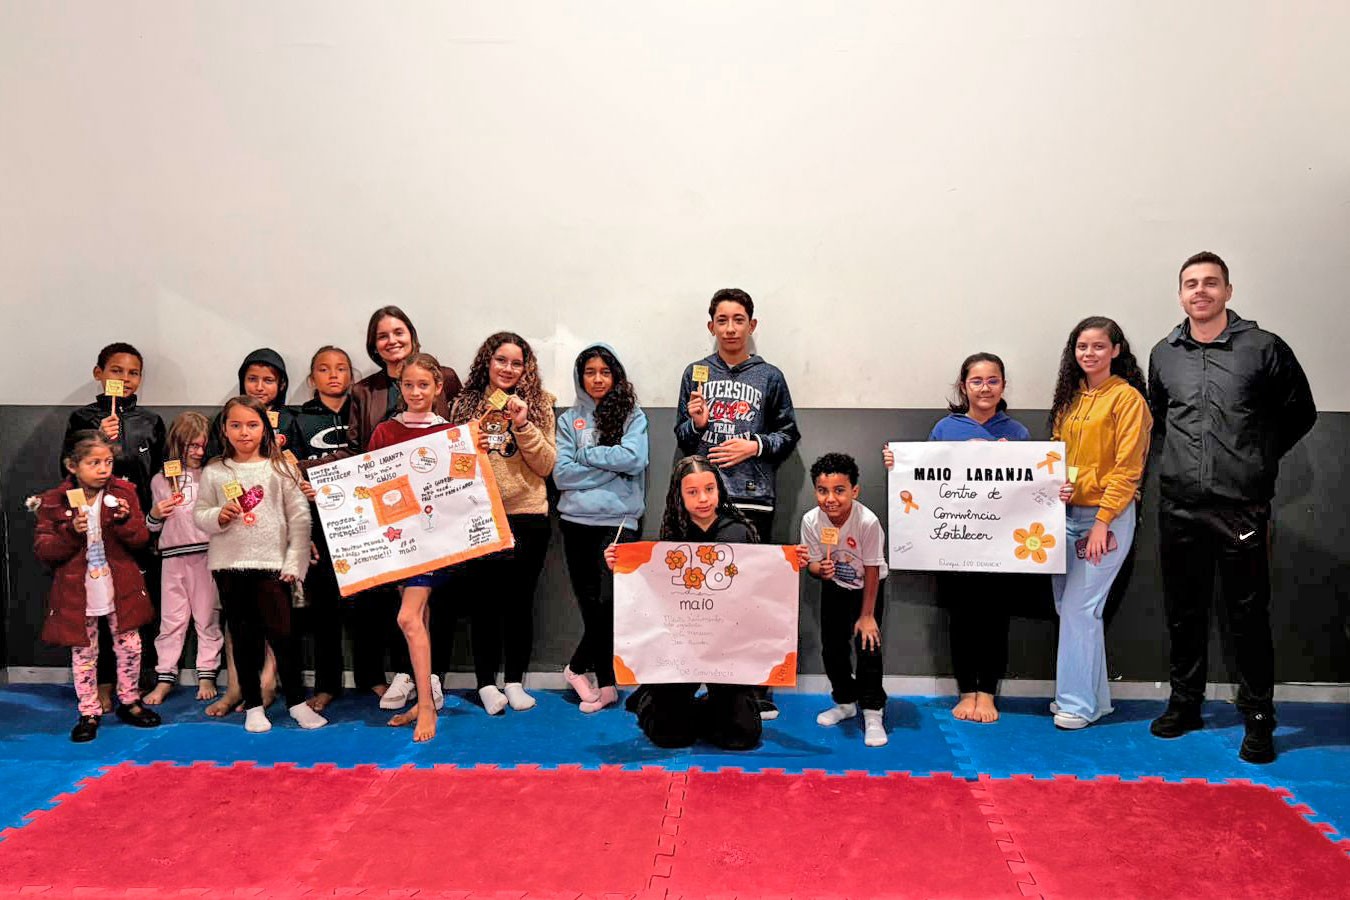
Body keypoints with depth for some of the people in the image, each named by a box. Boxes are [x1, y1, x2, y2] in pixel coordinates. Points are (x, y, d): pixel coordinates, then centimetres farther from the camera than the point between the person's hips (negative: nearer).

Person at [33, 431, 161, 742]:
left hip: (120, 589, 2)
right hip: (77, 593, -1)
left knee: (129, 647, 10)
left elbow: (141, 540, -3)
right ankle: (89, 713, 23)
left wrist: (125, 521, -23)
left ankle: (129, 702, 29)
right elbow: (43, 549, -8)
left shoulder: (124, 492, -1)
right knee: (83, 653, 9)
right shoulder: (53, 501, -6)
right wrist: (71, 532, -24)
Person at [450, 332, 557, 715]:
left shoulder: (538, 404, 4)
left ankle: (515, 681, 21)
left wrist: (523, 426, -13)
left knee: (520, 602, 7)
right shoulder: (465, 404, 7)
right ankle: (486, 683, 17)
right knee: (483, 602, 3)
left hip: (527, 516, 0)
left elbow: (546, 465, -2)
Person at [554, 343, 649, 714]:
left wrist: (585, 454, -5)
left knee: (609, 600, -12)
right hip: (576, 520, 2)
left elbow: (635, 459, -11)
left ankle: (577, 667, 10)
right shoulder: (569, 419, 10)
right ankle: (606, 685, 15)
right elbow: (561, 473, -1)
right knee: (590, 603, 4)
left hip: (618, 520, -2)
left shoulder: (632, 415, 6)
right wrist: (610, 466, -7)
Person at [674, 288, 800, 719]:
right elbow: (682, 439, 15)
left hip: (753, 498, -1)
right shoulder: (696, 373, 11)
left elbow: (789, 434, 11)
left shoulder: (769, 377, 8)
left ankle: (756, 688, 6)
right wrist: (695, 423, -6)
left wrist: (755, 445, -5)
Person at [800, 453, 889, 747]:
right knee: (832, 647, 8)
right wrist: (821, 569, -36)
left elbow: (872, 570, -24)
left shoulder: (868, 522, -35)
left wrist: (867, 615, -18)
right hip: (833, 586, 4)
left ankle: (873, 714, 1)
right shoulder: (811, 521, -25)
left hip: (867, 587, -3)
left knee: (868, 644, -12)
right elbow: (813, 563, -11)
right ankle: (845, 702, 30)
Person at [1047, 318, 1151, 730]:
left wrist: (1102, 521, -16)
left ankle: (1078, 703, 2)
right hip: (1067, 512, 7)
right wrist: (1053, 486, -4)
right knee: (1068, 607, 9)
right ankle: (1094, 695, 21)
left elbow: (1128, 468, -12)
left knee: (1080, 607, -8)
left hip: (1107, 516, -7)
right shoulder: (1070, 397, 13)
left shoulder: (1127, 398, -8)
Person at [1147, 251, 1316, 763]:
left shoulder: (1264, 349, -3)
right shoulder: (1164, 355, 8)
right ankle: (1185, 705, 26)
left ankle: (1258, 721, 14)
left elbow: (1300, 413, 7)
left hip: (1242, 509, -3)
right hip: (1179, 509, 4)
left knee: (1248, 617, 2)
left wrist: (1257, 461, 8)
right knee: (1183, 613, 12)